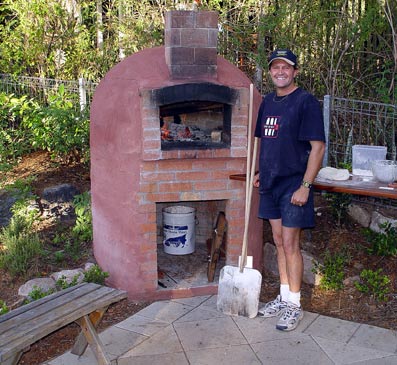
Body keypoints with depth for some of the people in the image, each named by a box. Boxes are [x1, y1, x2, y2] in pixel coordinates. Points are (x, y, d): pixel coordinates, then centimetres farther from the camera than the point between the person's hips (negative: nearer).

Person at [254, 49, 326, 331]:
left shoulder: (306, 101, -11)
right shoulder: (268, 102, 11)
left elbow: (318, 146, -15)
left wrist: (305, 186, -19)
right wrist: (261, 172, 14)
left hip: (293, 184, -7)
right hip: (271, 183, 7)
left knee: (290, 244, -2)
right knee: (279, 241, 14)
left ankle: (294, 305, 11)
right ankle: (284, 296, 27)